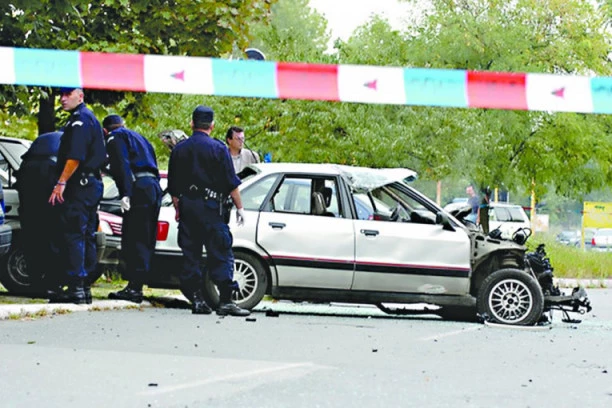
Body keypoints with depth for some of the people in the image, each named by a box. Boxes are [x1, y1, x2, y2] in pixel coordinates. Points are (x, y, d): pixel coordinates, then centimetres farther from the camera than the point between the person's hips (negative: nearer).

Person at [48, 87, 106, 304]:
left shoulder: (80, 120, -11)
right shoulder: (90, 118, 21)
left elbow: (75, 157, -22)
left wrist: (61, 183, -23)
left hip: (80, 186, -11)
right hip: (93, 184, 11)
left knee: (73, 235, -11)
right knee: (86, 236, 11)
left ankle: (76, 287, -15)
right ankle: (84, 286, 13)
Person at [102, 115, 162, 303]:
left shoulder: (115, 137, 5)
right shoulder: (138, 137, 31)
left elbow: (122, 166, -11)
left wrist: (125, 194, -19)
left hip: (139, 189, -9)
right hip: (154, 187, 9)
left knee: (133, 240, -11)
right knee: (145, 241, 9)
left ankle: (134, 288, -17)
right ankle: (136, 286, 11)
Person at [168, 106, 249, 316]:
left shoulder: (179, 149, 9)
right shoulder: (218, 149, -4)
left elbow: (173, 187, 12)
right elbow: (231, 183, -5)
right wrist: (239, 207, 3)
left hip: (187, 206, 4)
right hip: (211, 208, -4)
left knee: (190, 255, 7)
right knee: (221, 254, -4)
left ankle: (197, 299, 5)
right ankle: (226, 300, -10)